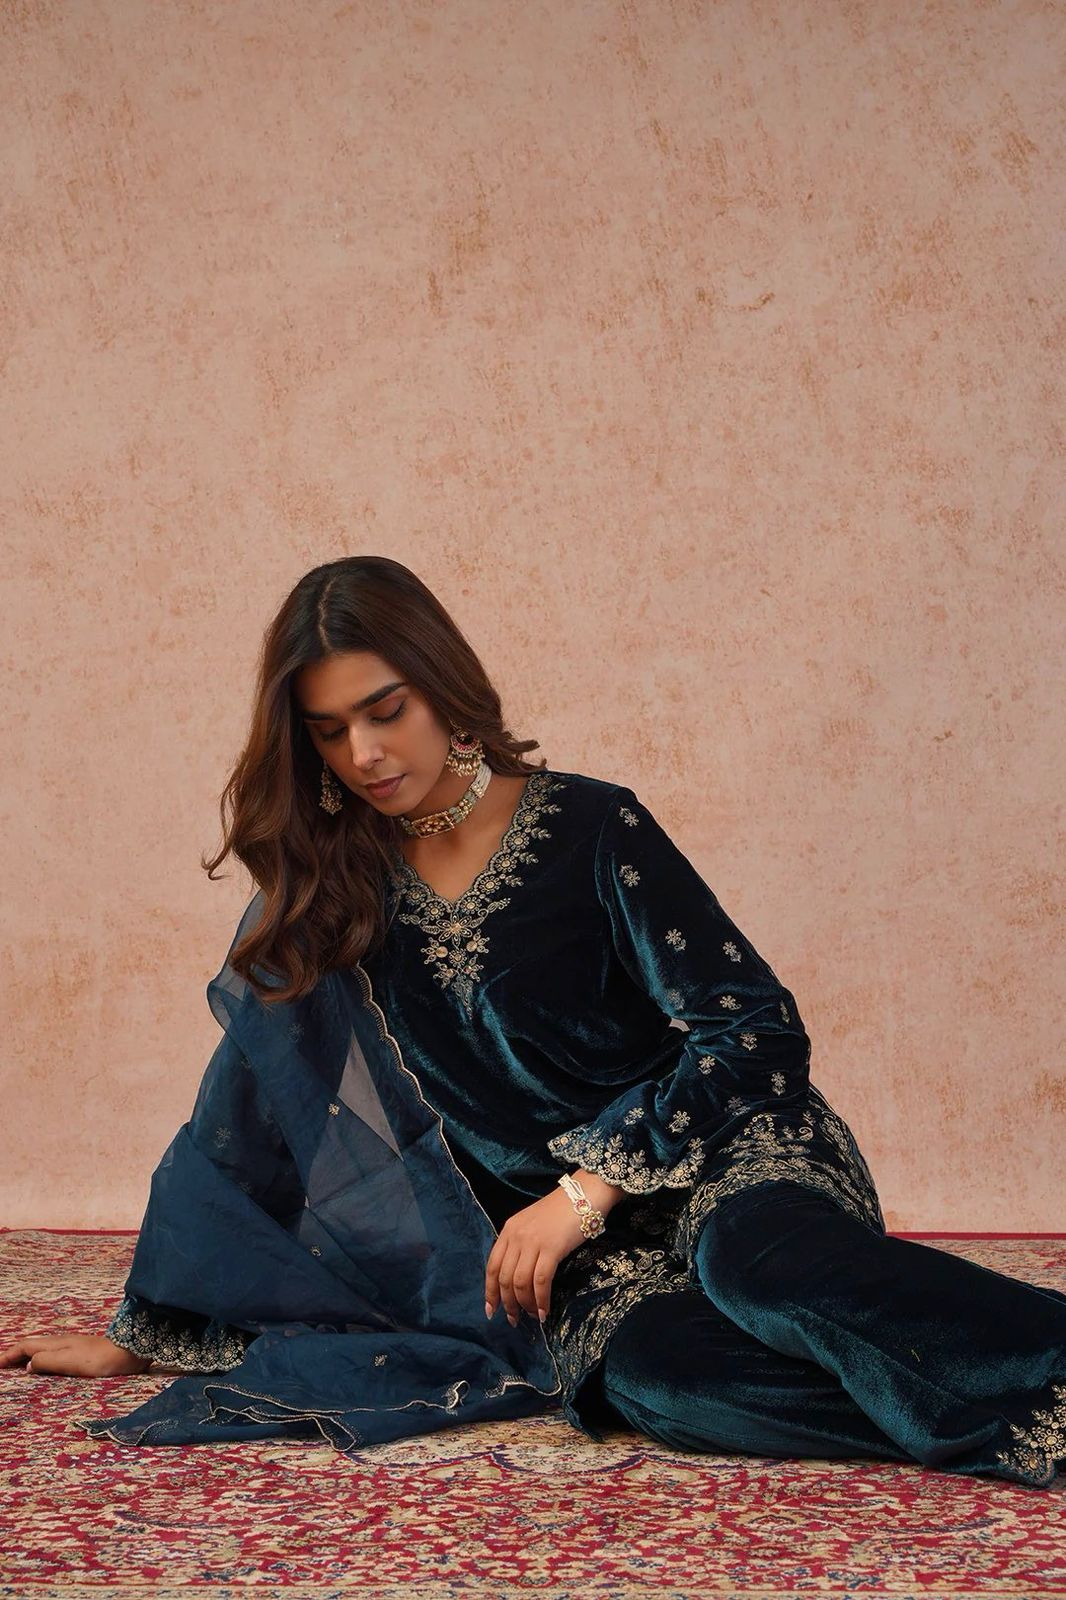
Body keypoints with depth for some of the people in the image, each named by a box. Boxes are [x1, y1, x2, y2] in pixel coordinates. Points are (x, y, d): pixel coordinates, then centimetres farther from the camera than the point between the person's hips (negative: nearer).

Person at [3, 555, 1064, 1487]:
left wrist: (586, 1190, -16)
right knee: (641, 1374, -35)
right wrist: (138, 1337, 11)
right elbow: (243, 1117, 11)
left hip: (727, 1156, -2)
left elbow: (756, 1028, -9)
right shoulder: (319, 896, 5)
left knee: (760, 1262, -40)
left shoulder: (590, 828, -6)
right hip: (561, 1234, 2)